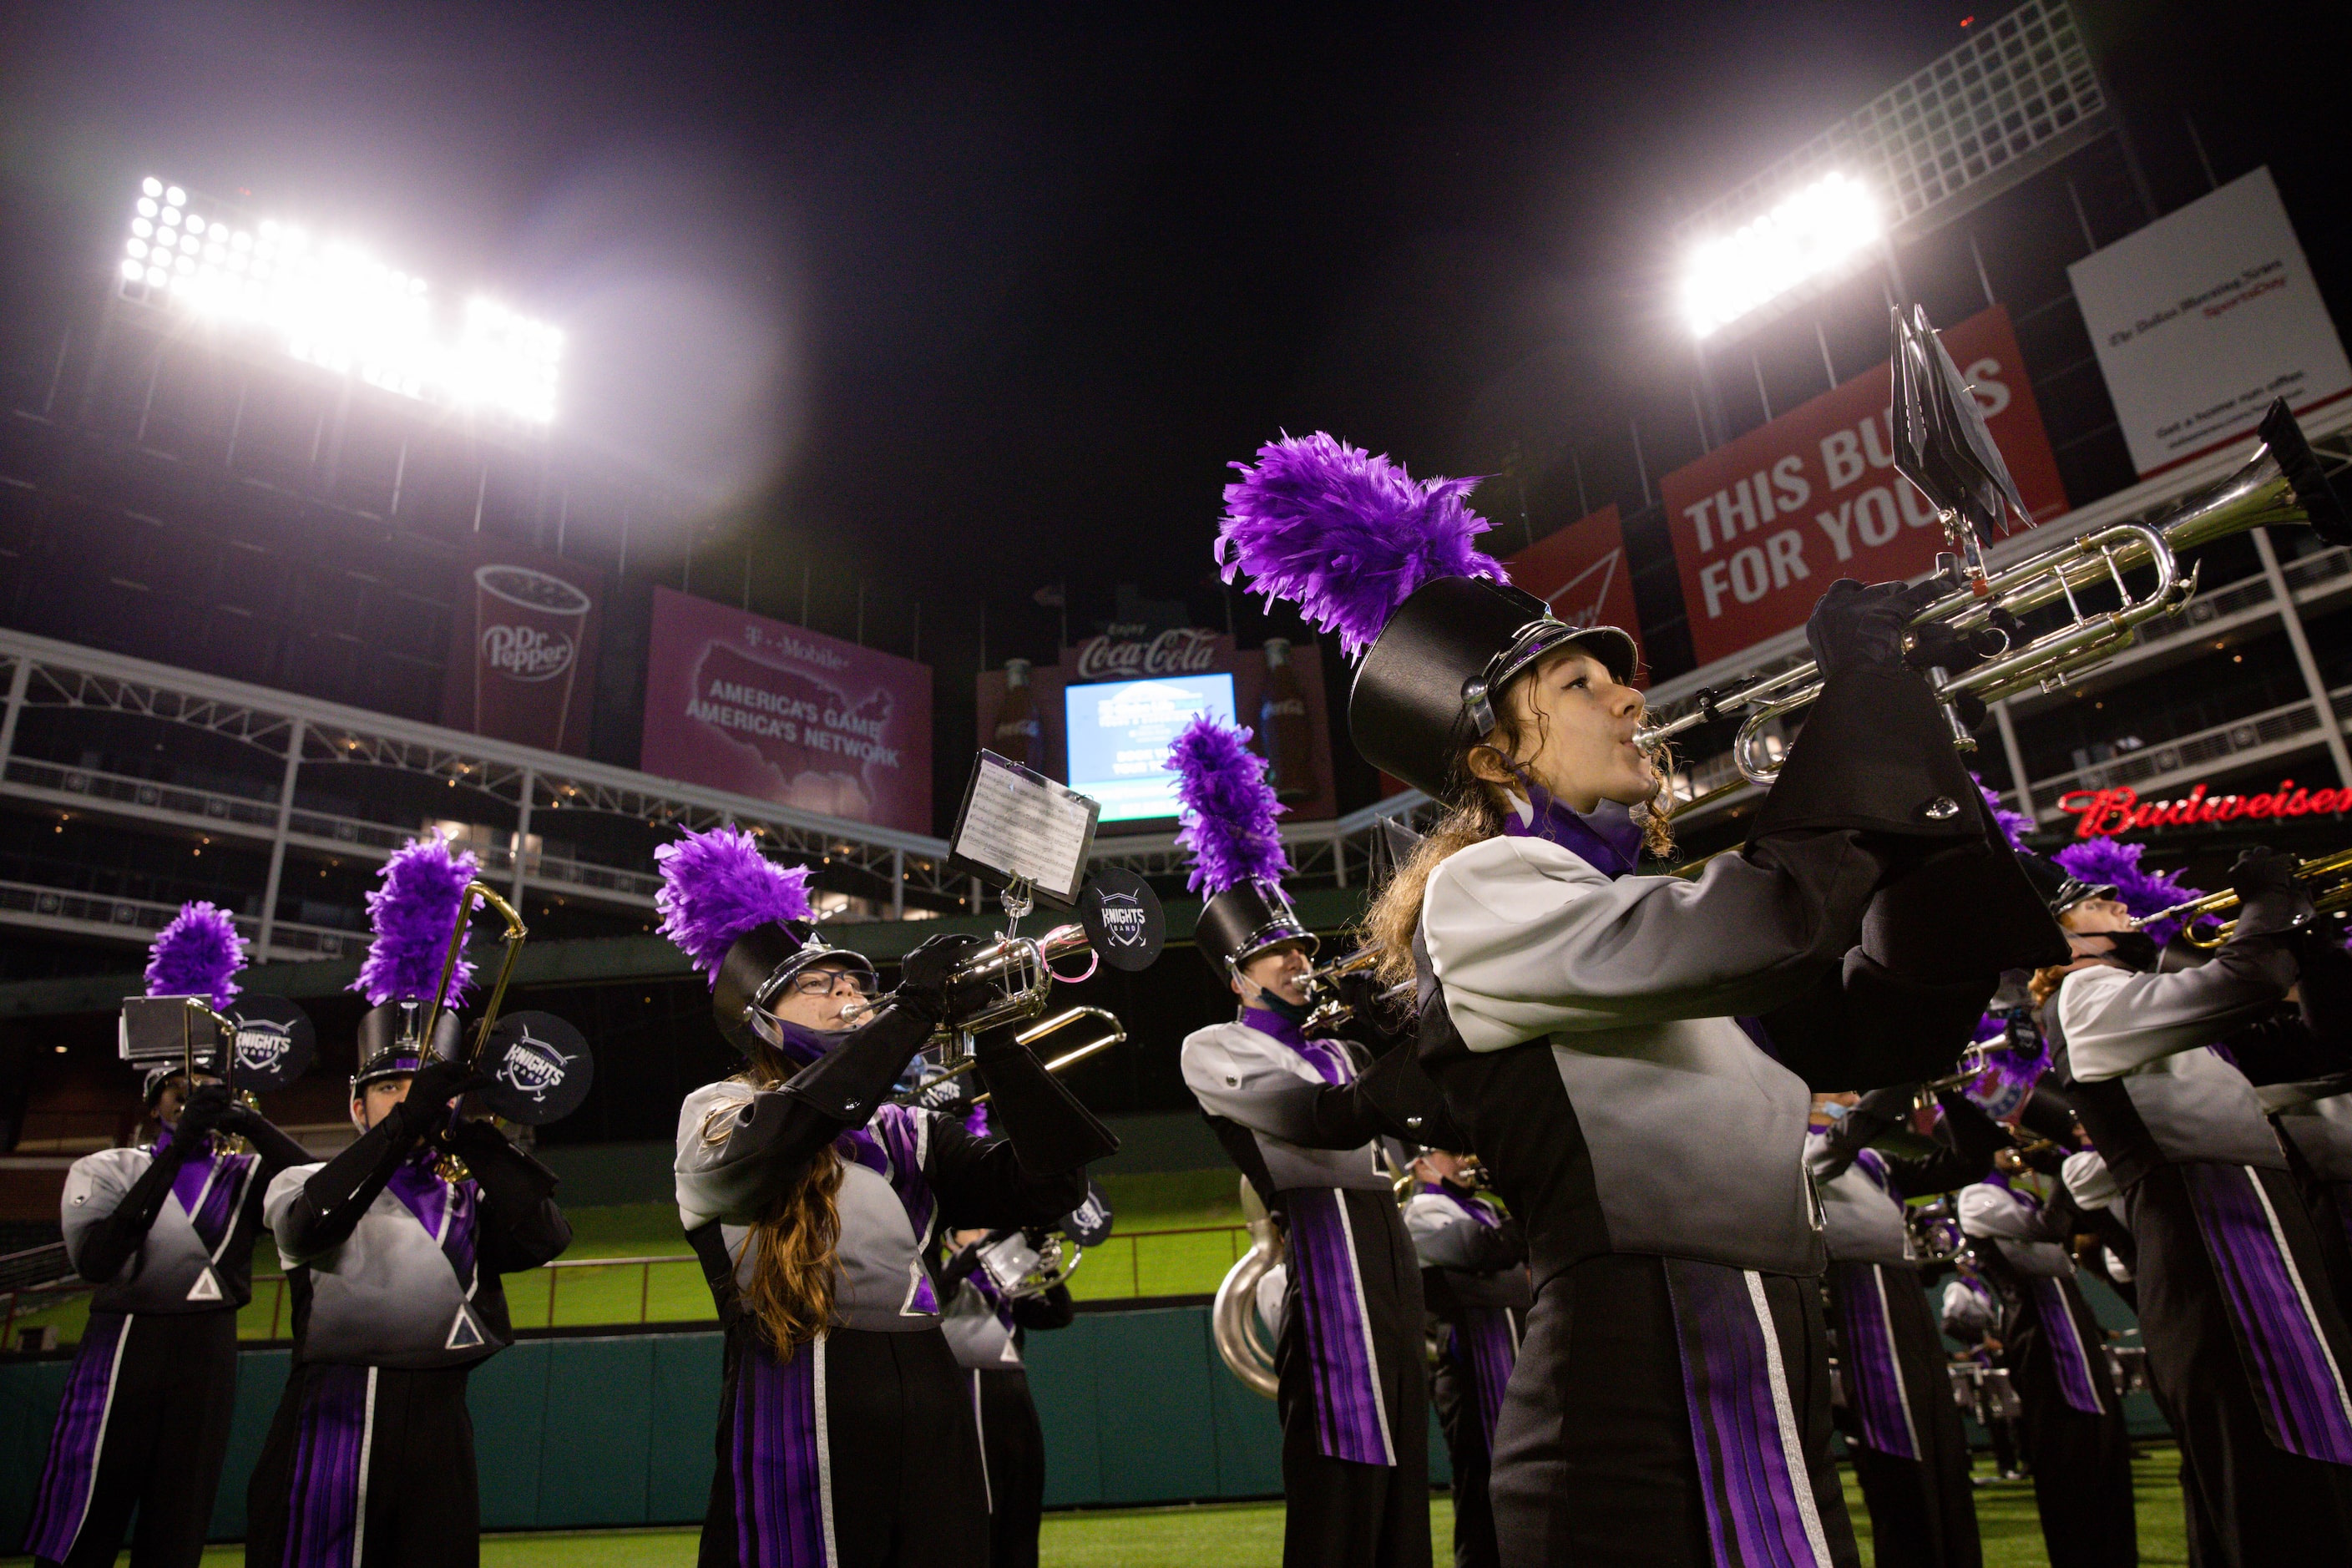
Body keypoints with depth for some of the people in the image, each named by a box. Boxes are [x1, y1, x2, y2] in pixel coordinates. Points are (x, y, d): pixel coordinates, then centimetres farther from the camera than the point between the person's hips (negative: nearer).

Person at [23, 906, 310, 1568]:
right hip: (123, 1348, -2)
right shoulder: (105, 1169, 4)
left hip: (208, 1357, 2)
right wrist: (175, 1151, -21)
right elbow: (95, 1260, -14)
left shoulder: (243, 1175, 9)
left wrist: (241, 1120, -17)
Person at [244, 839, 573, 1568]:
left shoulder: (468, 1194, 11)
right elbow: (313, 1223, -19)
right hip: (331, 1419, -2)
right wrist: (407, 1121, -29)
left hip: (438, 1428, 3)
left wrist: (478, 1140, -16)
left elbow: (544, 1235, -8)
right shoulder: (305, 1183, 6)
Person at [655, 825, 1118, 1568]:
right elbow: (758, 1150, -22)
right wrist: (910, 1011, -21)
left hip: (932, 1428, 4)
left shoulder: (907, 1131, 14)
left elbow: (1047, 1186, 1)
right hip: (802, 1428, -4)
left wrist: (990, 1035, -7)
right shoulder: (717, 1110, 4)